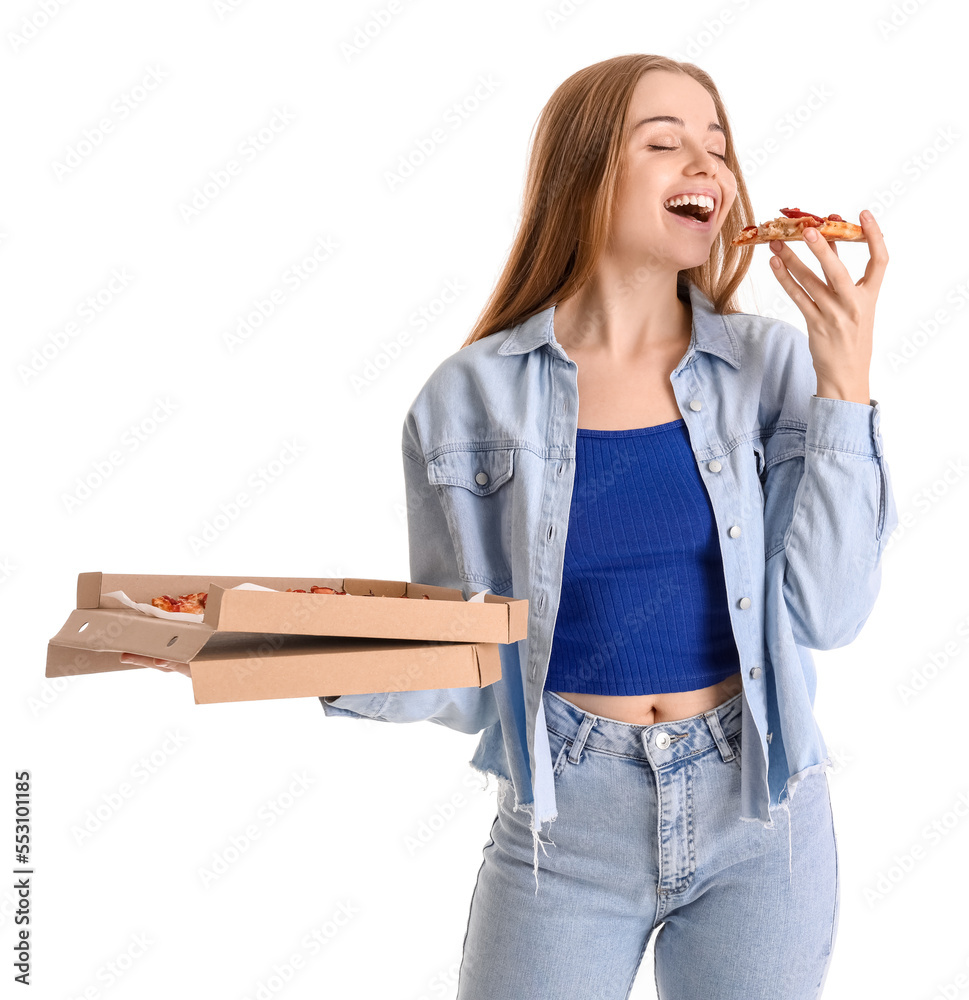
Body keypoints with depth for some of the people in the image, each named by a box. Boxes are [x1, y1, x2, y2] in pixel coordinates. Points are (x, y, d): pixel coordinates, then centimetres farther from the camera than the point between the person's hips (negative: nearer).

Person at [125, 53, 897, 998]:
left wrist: (846, 381, -15)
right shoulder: (470, 398, -8)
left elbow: (825, 611, -9)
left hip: (759, 815, 2)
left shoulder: (772, 363, -4)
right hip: (566, 822, -1)